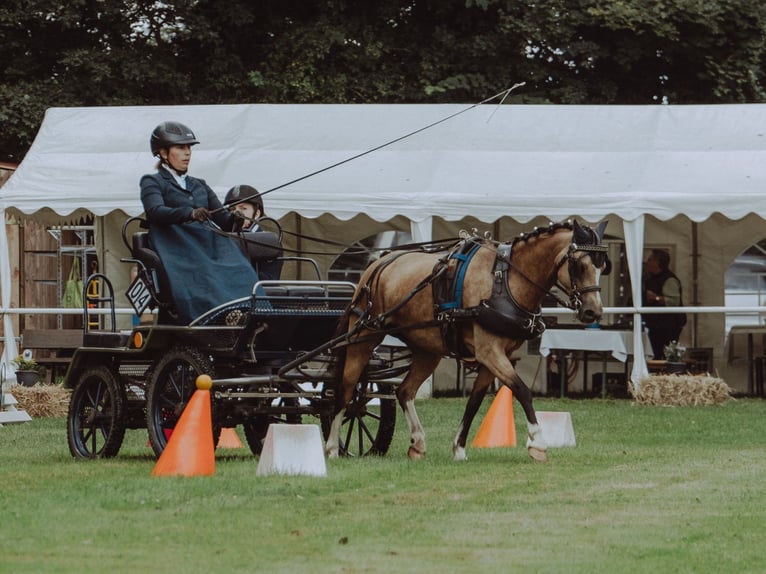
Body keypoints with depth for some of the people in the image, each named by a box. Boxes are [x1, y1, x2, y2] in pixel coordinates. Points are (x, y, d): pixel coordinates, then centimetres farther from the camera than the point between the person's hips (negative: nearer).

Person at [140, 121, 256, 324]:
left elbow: (223, 220, 18)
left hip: (207, 245, 5)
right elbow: (155, 211, -11)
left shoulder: (199, 186, 29)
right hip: (175, 248, -5)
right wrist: (190, 213, -29)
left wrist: (235, 220, -7)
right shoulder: (152, 182, 11)